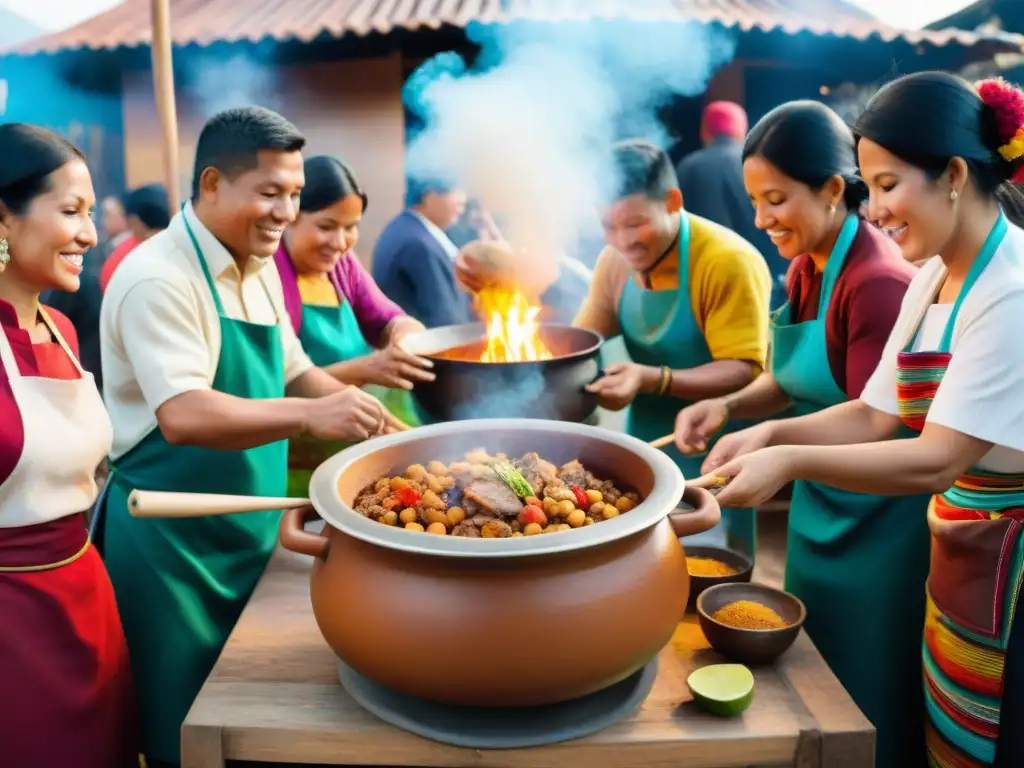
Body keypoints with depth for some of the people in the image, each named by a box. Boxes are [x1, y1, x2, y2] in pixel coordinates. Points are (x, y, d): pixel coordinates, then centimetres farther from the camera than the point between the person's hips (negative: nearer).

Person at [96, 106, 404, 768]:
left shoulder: (259, 270, 6)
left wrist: (372, 418, 1)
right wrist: (309, 416, -41)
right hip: (172, 543, -7)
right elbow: (183, 416, -31)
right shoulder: (159, 279, -21)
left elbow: (294, 371, 14)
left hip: (251, 533, 8)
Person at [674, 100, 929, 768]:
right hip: (819, 508, 8)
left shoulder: (879, 281, -23)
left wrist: (771, 435, -30)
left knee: (867, 699, 11)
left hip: (877, 519, -8)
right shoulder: (806, 268, 3)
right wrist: (729, 406, -7)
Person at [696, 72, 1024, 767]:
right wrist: (771, 433, -10)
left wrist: (792, 461, -29)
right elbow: (876, 416, 3)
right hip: (960, 556, 8)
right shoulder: (932, 280, 5)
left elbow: (937, 461, -25)